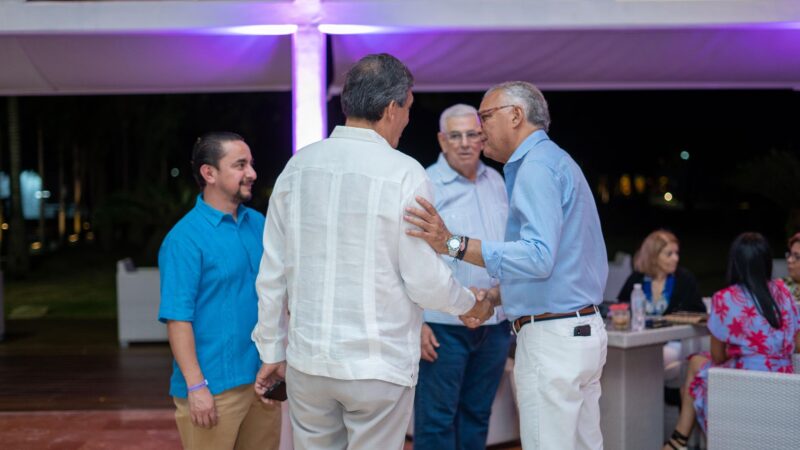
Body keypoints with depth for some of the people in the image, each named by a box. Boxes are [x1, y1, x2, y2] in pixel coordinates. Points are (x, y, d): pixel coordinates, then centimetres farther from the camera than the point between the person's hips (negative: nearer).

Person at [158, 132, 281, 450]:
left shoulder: (258, 224, 7)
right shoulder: (185, 238, -12)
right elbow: (177, 318, -15)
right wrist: (196, 386, -19)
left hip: (263, 378, 6)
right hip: (215, 387, -6)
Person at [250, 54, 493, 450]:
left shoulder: (298, 167, 2)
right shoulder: (404, 173, -11)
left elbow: (272, 273, 5)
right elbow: (425, 280, -9)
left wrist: (271, 350, 16)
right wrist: (471, 305, 11)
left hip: (307, 362, 4)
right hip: (379, 365, -4)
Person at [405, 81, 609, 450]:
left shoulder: (537, 166, -13)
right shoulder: (557, 163, 19)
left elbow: (538, 257, -25)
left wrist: (454, 243, -29)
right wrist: (492, 297, 15)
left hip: (551, 338, -10)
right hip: (584, 331, 10)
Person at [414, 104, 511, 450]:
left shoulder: (496, 182, 10)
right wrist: (415, 322, -15)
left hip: (495, 324, 6)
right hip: (443, 326, -5)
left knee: (477, 415, 14)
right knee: (436, 419, 0)